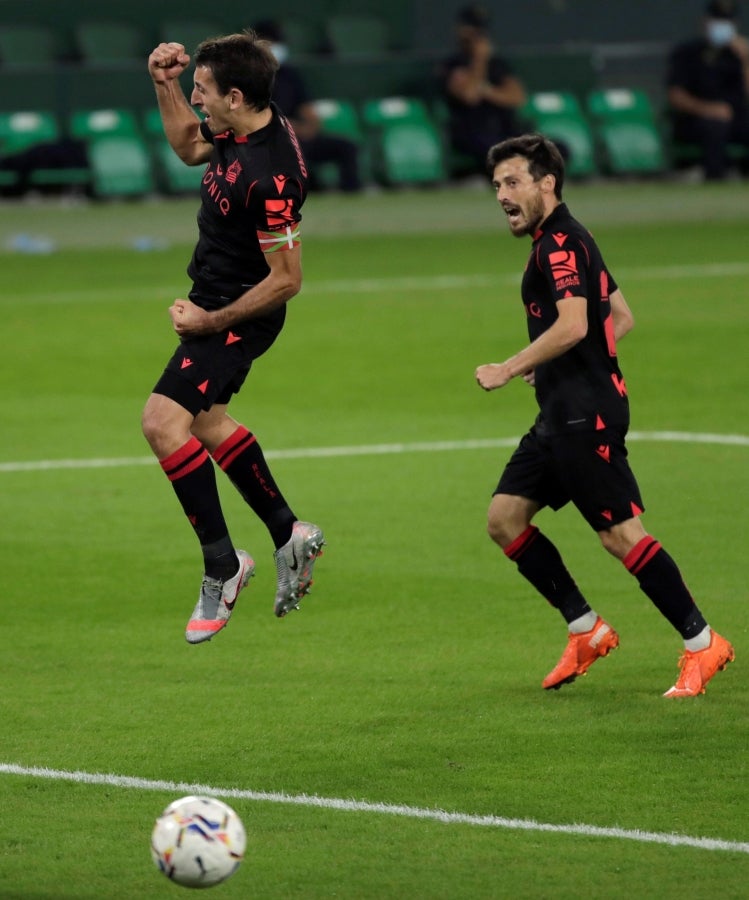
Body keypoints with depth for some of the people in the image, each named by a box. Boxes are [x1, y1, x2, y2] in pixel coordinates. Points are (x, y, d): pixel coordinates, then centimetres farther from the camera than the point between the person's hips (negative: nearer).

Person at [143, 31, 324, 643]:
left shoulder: (271, 175, -30)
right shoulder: (238, 131, -3)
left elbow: (286, 279, -26)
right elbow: (189, 145, 22)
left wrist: (210, 321, -20)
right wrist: (164, 85, 7)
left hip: (240, 314, -10)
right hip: (216, 302, 10)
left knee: (163, 419, -19)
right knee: (205, 420, 23)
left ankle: (222, 563, -10)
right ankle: (289, 534, 33)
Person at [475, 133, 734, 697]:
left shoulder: (559, 244, -13)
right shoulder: (565, 242, 19)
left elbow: (572, 326, -26)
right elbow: (622, 318, 25)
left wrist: (509, 370, -18)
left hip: (586, 416, -11)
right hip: (564, 414, 11)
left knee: (620, 532, -10)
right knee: (505, 519, 7)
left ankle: (702, 643, -4)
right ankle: (586, 630, 11)